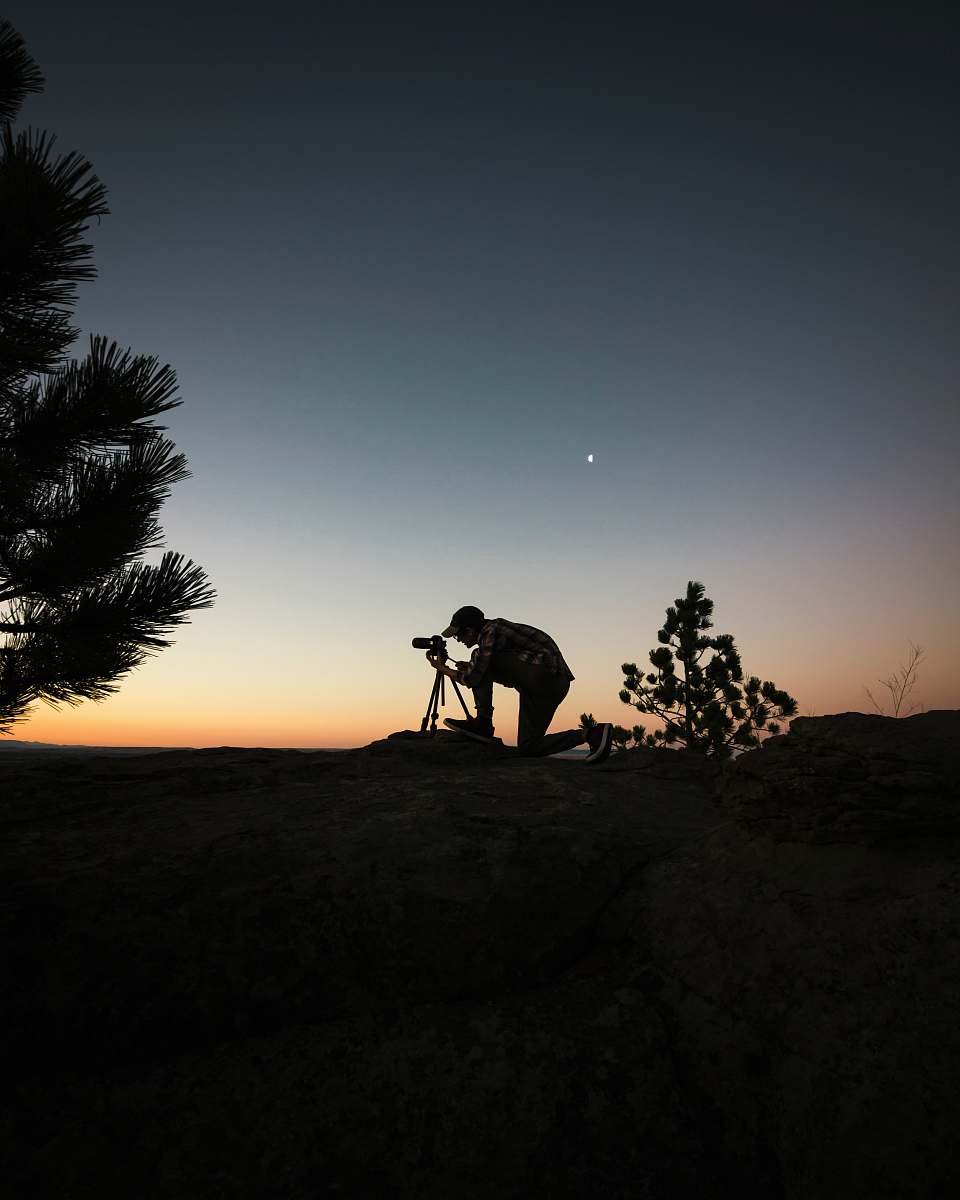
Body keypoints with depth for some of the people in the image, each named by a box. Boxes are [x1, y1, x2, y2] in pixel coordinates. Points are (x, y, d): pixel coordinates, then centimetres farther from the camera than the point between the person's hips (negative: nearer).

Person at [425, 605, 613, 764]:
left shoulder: (490, 631, -9)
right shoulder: (495, 627, 20)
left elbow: (471, 679, -12)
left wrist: (442, 668, 5)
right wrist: (470, 668, 22)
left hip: (546, 676, -10)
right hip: (555, 684, 10)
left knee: (482, 660, -5)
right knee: (528, 747, 10)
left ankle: (483, 723, -7)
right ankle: (592, 734, 5)